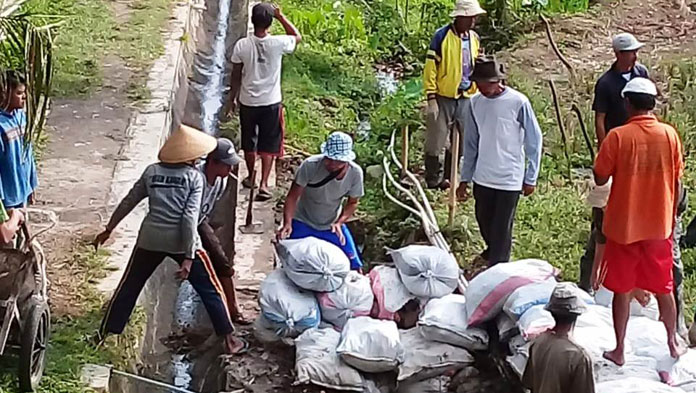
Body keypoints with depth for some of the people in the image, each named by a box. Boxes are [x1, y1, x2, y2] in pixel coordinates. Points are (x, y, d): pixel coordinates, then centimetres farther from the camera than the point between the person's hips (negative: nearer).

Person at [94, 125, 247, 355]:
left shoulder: (152, 171, 7)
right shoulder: (194, 177, -4)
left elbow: (128, 202, 12)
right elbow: (190, 217, -12)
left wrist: (109, 229, 24)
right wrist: (188, 258, -14)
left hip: (150, 239, 3)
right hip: (181, 241, -3)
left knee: (129, 287, 17)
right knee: (210, 290, 9)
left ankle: (104, 335, 21)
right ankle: (230, 340, 11)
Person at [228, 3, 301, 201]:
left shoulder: (242, 45, -14)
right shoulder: (277, 43, -18)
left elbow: (236, 75, -3)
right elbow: (297, 36, 4)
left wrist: (233, 97, 12)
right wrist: (281, 16, 2)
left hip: (248, 102, 1)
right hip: (271, 102, -1)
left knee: (249, 143, 19)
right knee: (268, 145, 9)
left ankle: (251, 178, 34)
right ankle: (264, 184, 1)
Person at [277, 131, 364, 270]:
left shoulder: (355, 173, -19)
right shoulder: (310, 166, -28)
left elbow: (352, 203, -3)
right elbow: (292, 197, -22)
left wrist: (339, 223, -19)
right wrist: (287, 223, -35)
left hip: (332, 226, 2)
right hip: (302, 223, -2)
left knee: (353, 264, 0)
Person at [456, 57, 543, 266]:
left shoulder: (518, 103, -15)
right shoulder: (475, 103, -1)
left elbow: (534, 141, -6)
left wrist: (530, 178, -4)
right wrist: (465, 178, 12)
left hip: (509, 180, -5)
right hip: (482, 177, 5)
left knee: (502, 229, -1)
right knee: (484, 222, 21)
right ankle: (492, 251, 48)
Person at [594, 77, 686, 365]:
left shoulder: (618, 137, -15)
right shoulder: (670, 135, -6)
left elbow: (600, 179, -10)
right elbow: (676, 181, 1)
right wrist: (671, 217, 14)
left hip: (623, 226, -3)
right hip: (659, 226, 3)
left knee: (622, 290, 9)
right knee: (663, 287, 19)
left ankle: (619, 351, 16)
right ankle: (673, 342, 33)